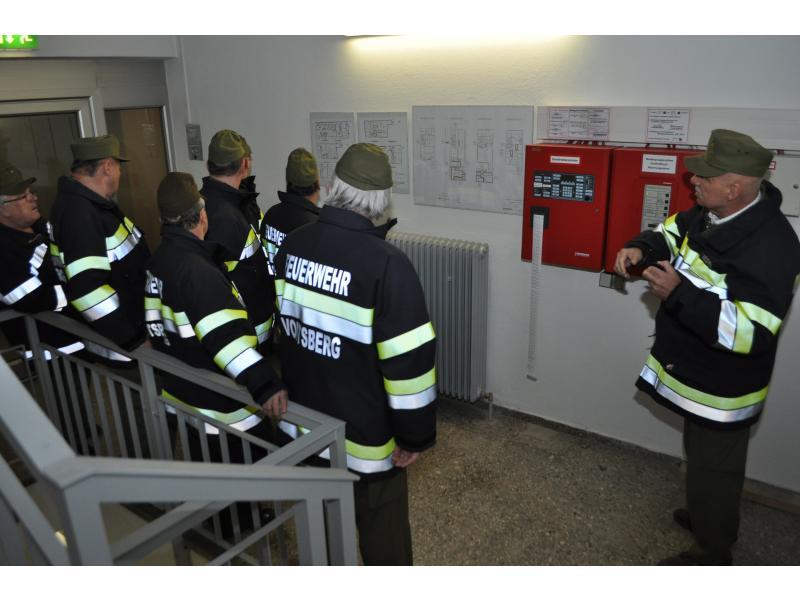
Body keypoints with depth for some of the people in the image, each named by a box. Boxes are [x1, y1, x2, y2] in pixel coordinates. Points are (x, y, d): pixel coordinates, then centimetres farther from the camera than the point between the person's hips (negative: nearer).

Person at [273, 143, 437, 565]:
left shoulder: (293, 244, -5)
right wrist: (416, 435, -11)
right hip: (364, 435, -6)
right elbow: (408, 360, -23)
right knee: (383, 537, 16)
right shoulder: (386, 264, -25)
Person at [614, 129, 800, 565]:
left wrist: (679, 293, -39)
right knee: (701, 456, 29)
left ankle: (712, 554, 34)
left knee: (712, 471, 11)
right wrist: (641, 248, -8)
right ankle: (706, 514, 54)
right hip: (697, 374, 9)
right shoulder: (712, 213, -5)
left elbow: (750, 334, -35)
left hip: (721, 390, -9)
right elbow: (672, 231, 14)